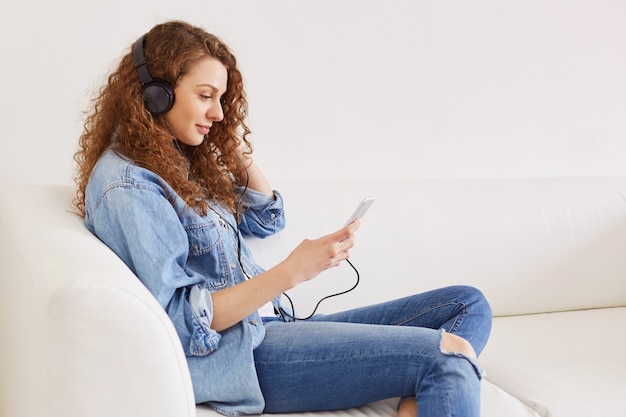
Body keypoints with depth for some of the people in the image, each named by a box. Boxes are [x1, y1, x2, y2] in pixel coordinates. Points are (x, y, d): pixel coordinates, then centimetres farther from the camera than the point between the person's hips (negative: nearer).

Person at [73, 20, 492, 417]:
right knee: (446, 357, -24)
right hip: (234, 356, -10)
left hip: (268, 326, 10)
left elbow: (266, 219, 26)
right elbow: (183, 322, -18)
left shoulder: (181, 159, 17)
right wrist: (291, 271, -24)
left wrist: (236, 143, 14)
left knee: (468, 304, 1)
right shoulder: (125, 185, -12)